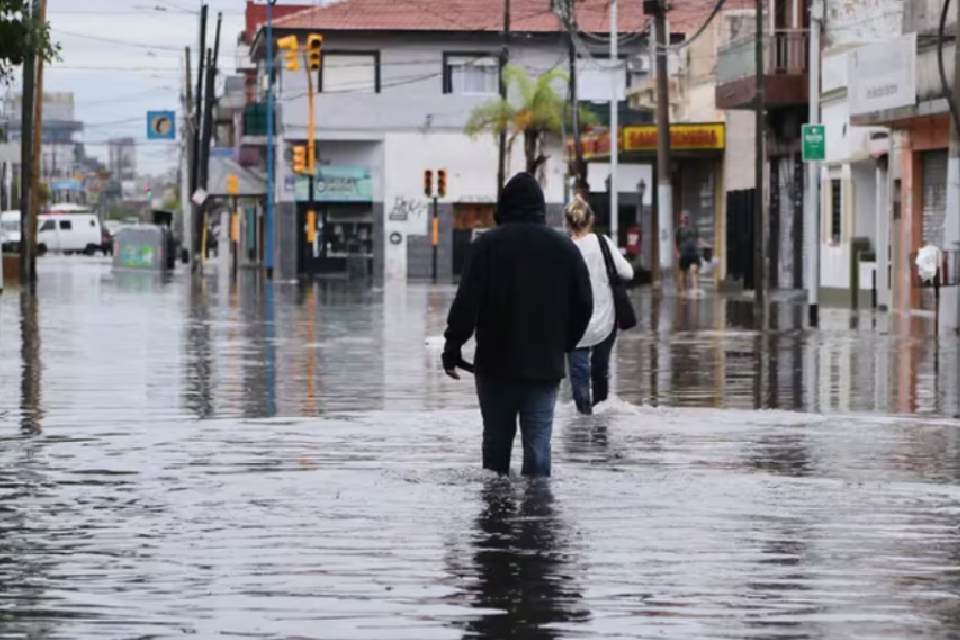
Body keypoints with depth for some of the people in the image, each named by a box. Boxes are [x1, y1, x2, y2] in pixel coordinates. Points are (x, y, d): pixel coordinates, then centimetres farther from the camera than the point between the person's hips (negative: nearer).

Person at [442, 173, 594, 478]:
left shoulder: (488, 244, -5)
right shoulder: (565, 248, 4)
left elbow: (467, 301, -11)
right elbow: (583, 305, 6)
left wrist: (452, 348, -3)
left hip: (496, 364, -1)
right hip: (545, 367, 1)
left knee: (496, 441, 12)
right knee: (538, 445, 0)